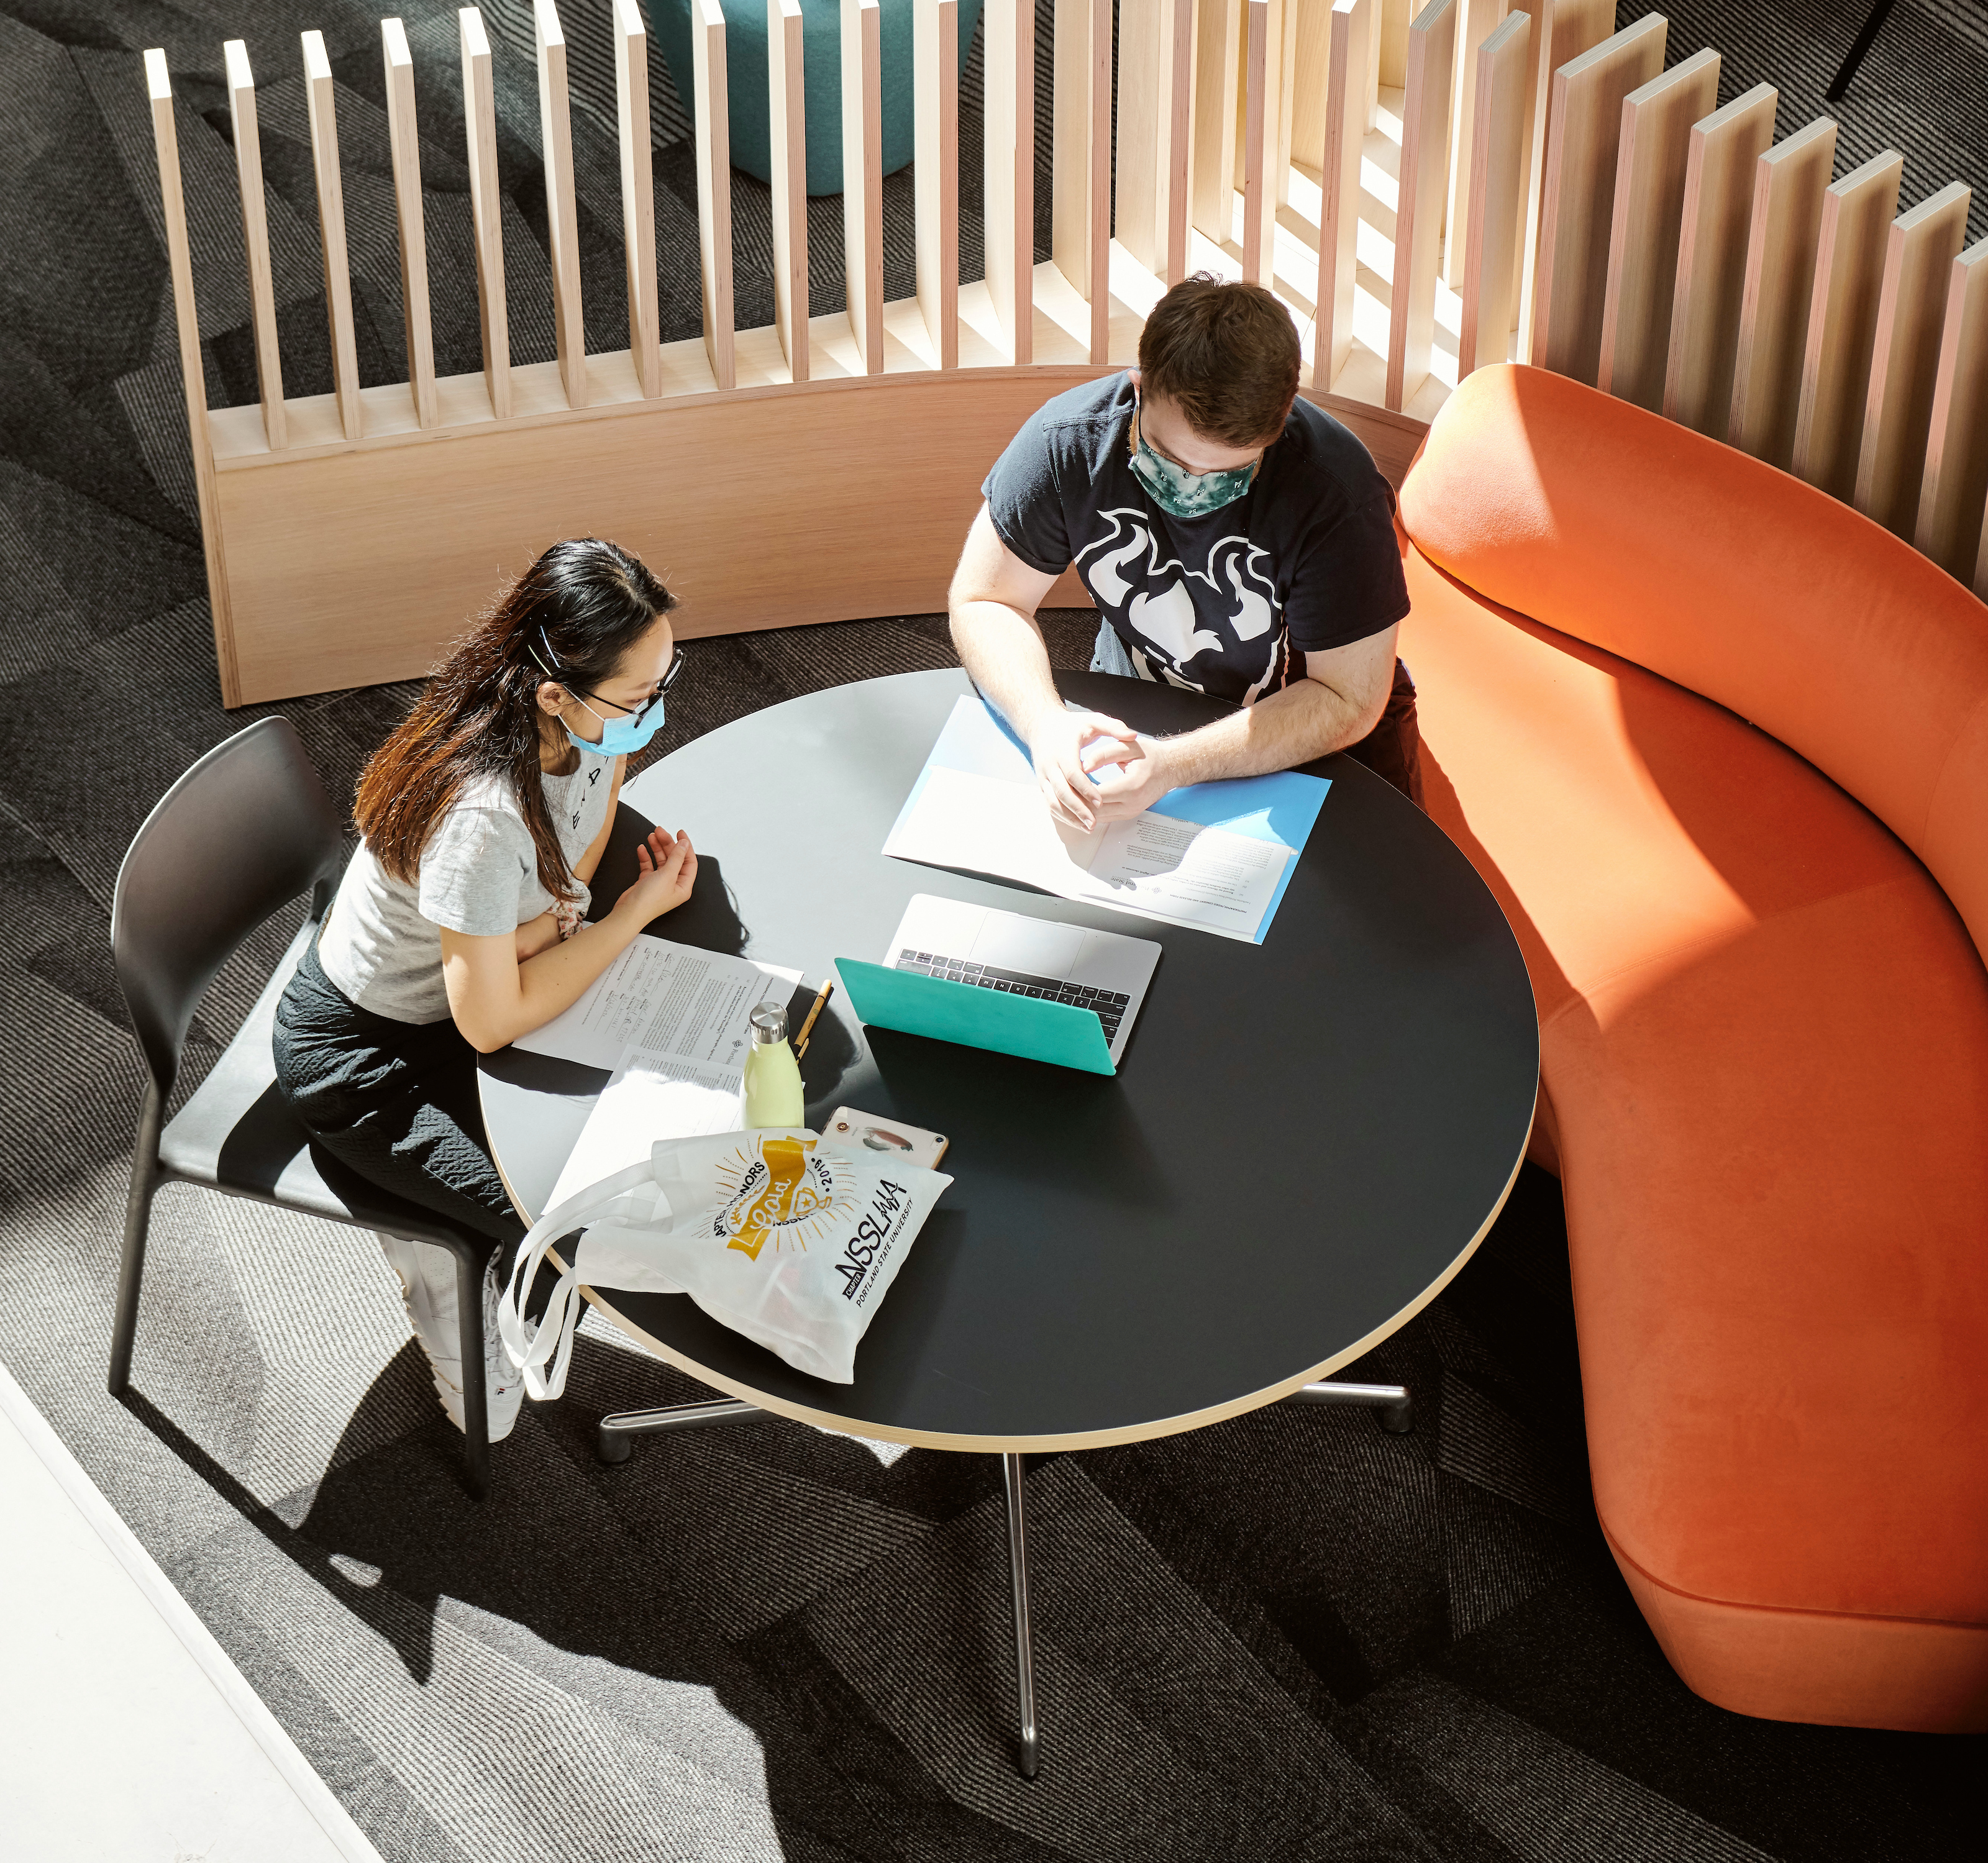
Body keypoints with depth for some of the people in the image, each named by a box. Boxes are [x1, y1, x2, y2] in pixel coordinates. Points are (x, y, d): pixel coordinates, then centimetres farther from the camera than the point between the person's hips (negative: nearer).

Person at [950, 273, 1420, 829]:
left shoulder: (1336, 489, -30)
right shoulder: (1067, 443, -23)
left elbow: (1347, 700, -24)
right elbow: (984, 600, -10)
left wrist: (1171, 765, -36)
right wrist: (1045, 721, -30)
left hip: (1307, 730, -3)